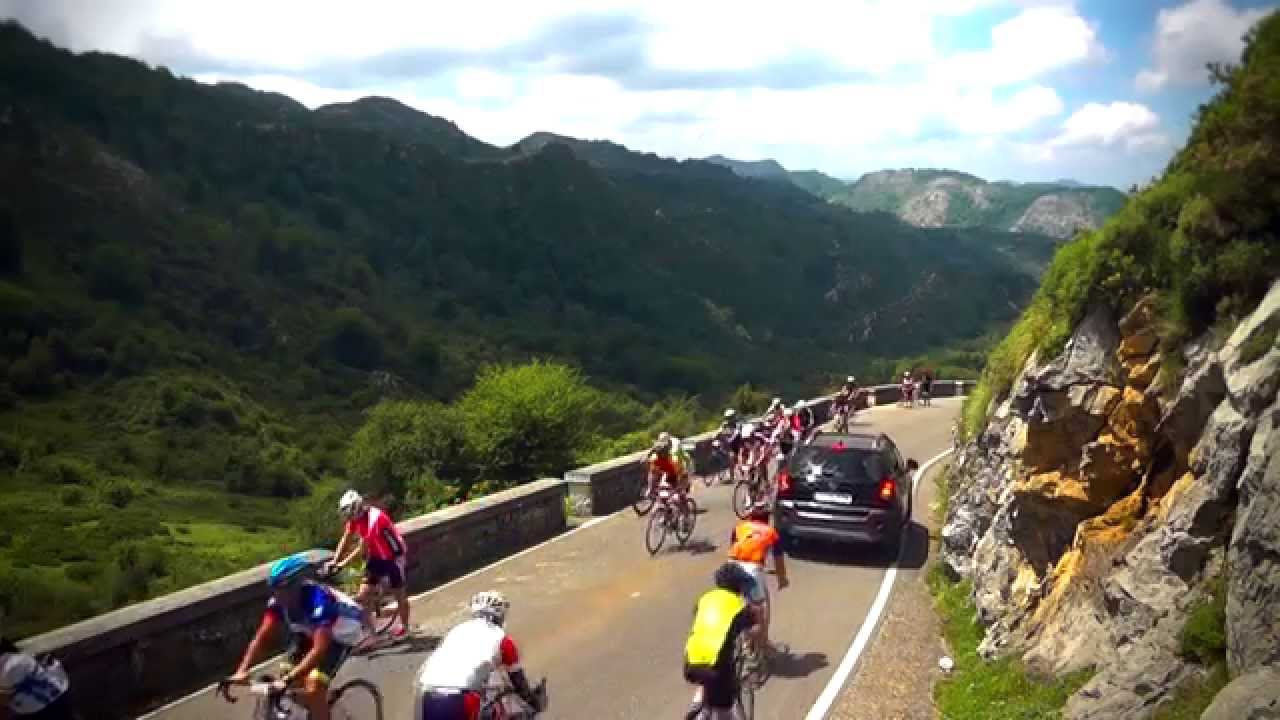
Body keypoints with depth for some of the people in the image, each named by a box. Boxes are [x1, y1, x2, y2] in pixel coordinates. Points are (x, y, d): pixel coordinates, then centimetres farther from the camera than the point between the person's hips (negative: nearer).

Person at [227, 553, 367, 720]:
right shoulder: (279, 600, -21)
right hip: (309, 633, 7)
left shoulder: (319, 601, -39)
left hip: (340, 635, -6)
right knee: (294, 687, -4)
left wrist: (288, 680, -55)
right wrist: (242, 670, -37)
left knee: (313, 690, -22)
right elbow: (261, 637, -22)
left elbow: (320, 649, -46)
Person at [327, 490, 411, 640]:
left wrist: (343, 563, -33)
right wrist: (334, 561, -13)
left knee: (399, 594, 7)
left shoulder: (375, 517, -30)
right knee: (363, 596, -2)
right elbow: (345, 540, -4)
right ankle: (369, 631, 6)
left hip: (393, 556, -7)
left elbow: (362, 545, -32)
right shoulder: (354, 518, -7)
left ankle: (404, 627, 26)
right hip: (376, 557, 7)